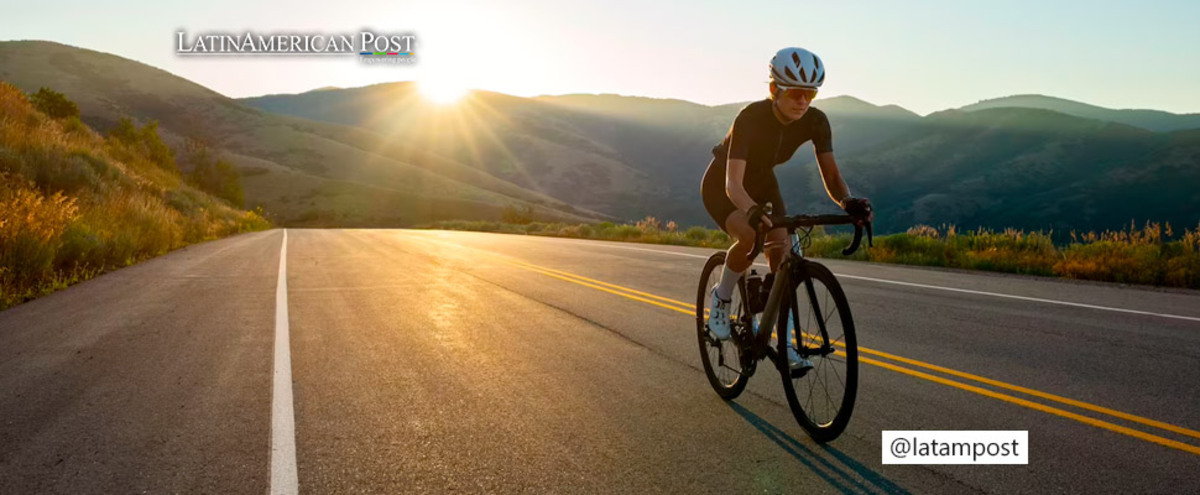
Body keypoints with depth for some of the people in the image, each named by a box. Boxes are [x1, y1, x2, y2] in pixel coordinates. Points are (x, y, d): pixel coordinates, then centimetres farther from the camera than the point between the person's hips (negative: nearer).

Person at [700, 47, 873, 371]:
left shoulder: (815, 122, -21)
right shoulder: (751, 118, -35)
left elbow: (831, 176, -21)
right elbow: (733, 183, -43)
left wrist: (848, 202, -44)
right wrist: (753, 212, -64)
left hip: (762, 182, 5)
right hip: (721, 185, -5)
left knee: (784, 253, -12)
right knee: (749, 237, -34)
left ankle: (784, 344, 0)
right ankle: (722, 298, -5)